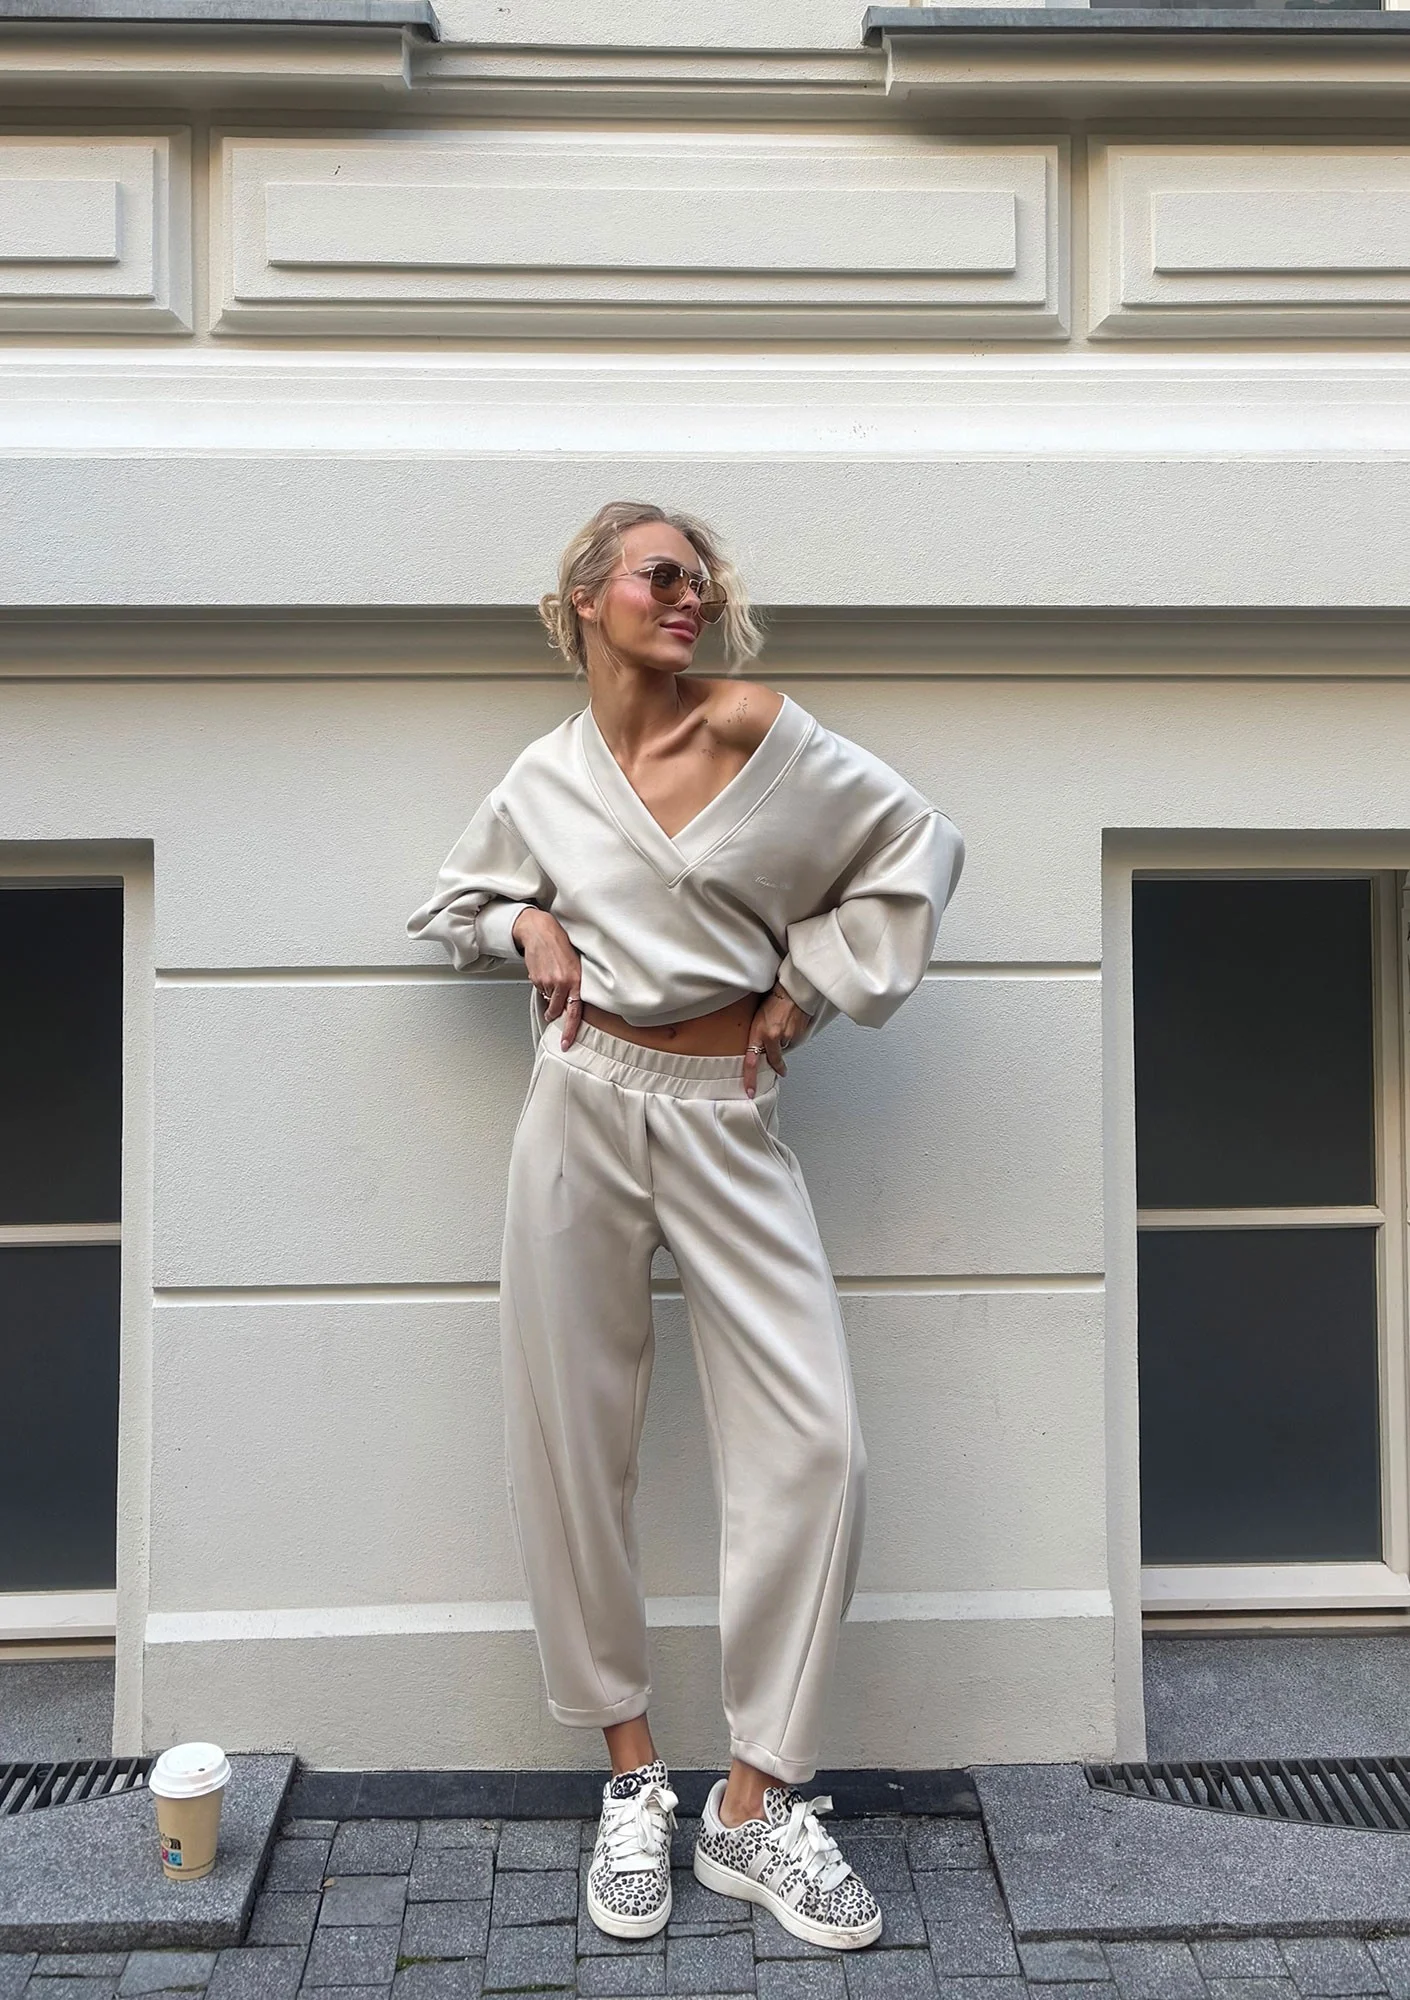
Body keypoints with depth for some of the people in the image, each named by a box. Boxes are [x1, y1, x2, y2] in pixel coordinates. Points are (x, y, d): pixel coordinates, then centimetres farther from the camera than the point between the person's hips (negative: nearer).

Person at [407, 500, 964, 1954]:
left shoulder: (755, 729, 0)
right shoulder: (540, 781, 8)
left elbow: (915, 850, 6)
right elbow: (452, 903, 23)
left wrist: (812, 984, 2)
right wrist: (526, 926, 2)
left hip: (731, 1119, -1)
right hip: (585, 1108, 2)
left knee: (814, 1444, -7)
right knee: (571, 1443, 4)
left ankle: (755, 1805, 10)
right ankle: (631, 1776, 23)